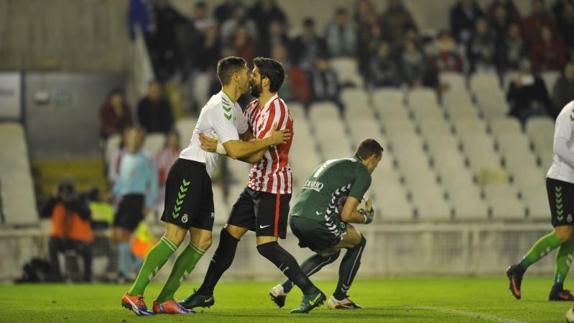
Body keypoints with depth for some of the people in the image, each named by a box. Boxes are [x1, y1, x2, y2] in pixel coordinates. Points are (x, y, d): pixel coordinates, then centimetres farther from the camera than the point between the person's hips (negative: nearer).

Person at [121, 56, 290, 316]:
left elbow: (245, 133, 38)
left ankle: (165, 299, 4)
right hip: (189, 171, -10)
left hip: (201, 177, 10)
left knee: (202, 240, 4)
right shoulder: (220, 107, -14)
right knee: (175, 236, -15)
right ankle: (134, 294, -15)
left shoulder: (233, 107, 19)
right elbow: (235, 150, -20)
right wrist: (269, 141, -11)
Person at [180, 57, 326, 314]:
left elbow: (255, 155, -23)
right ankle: (206, 293, 18)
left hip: (274, 187, -9)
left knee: (266, 245, -15)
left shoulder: (276, 110, -20)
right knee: (229, 235, 9)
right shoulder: (254, 107, 10)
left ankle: (311, 293, -10)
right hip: (256, 184, 9)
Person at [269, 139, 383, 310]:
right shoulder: (363, 173, 3)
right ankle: (339, 298, 21)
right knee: (358, 242, 17)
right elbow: (346, 215, -4)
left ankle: (284, 288, 19)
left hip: (295, 218, 8)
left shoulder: (331, 163, 29)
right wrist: (366, 217, 15)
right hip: (316, 222, -8)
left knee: (329, 253, 31)